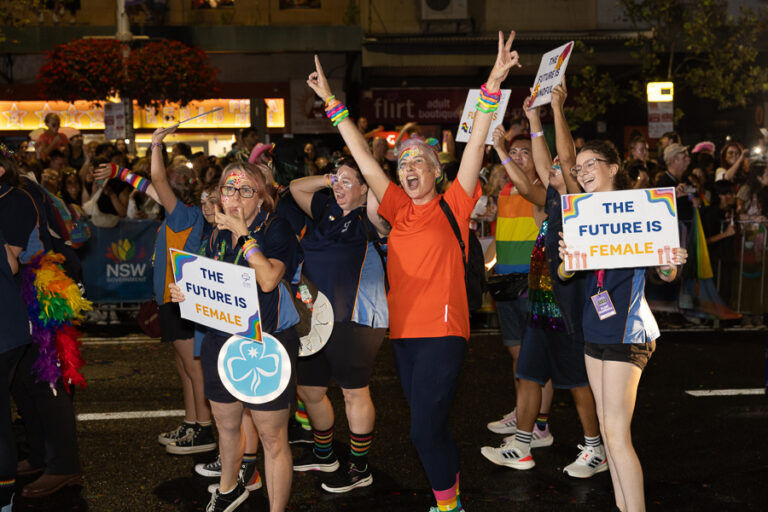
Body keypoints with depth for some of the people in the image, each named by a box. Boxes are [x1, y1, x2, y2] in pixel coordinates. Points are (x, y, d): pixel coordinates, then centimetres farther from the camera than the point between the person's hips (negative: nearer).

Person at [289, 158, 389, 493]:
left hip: (354, 321, -8)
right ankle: (324, 455, 39)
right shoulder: (328, 211, 13)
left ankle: (360, 468, 18)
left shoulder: (367, 219, -8)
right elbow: (296, 187, 24)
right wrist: (329, 178, 12)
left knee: (354, 393, 3)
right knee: (309, 391, 17)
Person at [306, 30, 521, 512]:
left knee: (426, 428, -9)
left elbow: (475, 147, -10)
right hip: (403, 330, 6)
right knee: (430, 427, 14)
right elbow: (365, 161, 9)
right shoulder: (399, 209, 10)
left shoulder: (452, 206, -2)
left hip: (443, 331, -6)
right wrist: (333, 103, 7)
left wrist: (493, 86, -18)